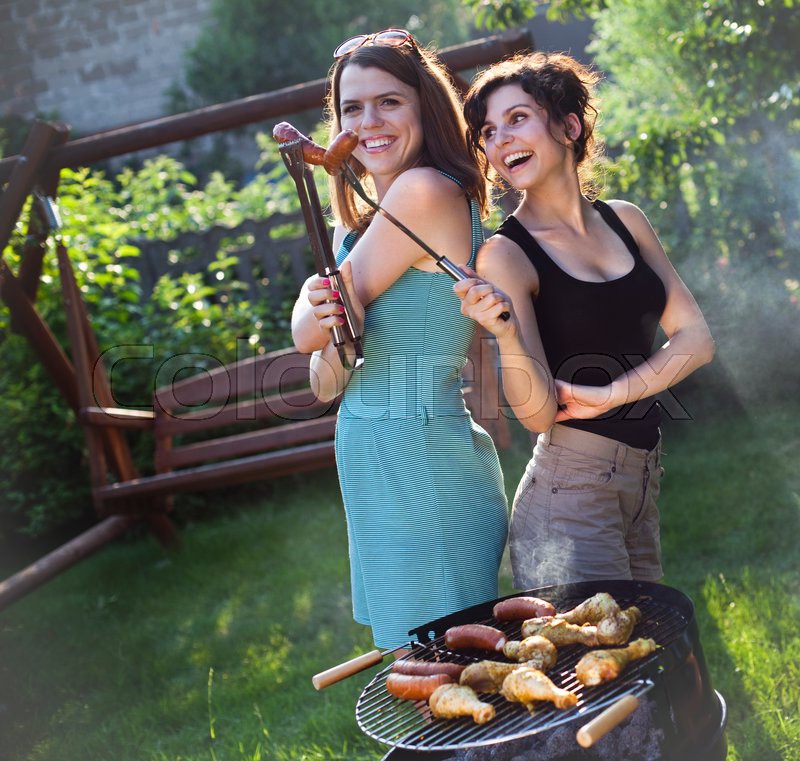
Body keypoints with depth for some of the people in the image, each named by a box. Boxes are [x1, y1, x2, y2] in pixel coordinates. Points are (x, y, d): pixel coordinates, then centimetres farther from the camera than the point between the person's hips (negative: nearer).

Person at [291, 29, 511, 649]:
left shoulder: (426, 190, -15)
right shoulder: (357, 228, 12)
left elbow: (306, 332, -15)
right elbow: (327, 384, 7)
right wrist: (331, 333, -12)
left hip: (419, 468, -9)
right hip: (376, 473, 9)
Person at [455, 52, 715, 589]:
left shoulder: (625, 221, 8)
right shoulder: (506, 254, -8)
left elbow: (695, 339, 4)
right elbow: (538, 414, -14)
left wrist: (608, 395, -10)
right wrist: (505, 333, -32)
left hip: (642, 483, 6)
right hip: (568, 490, -6)